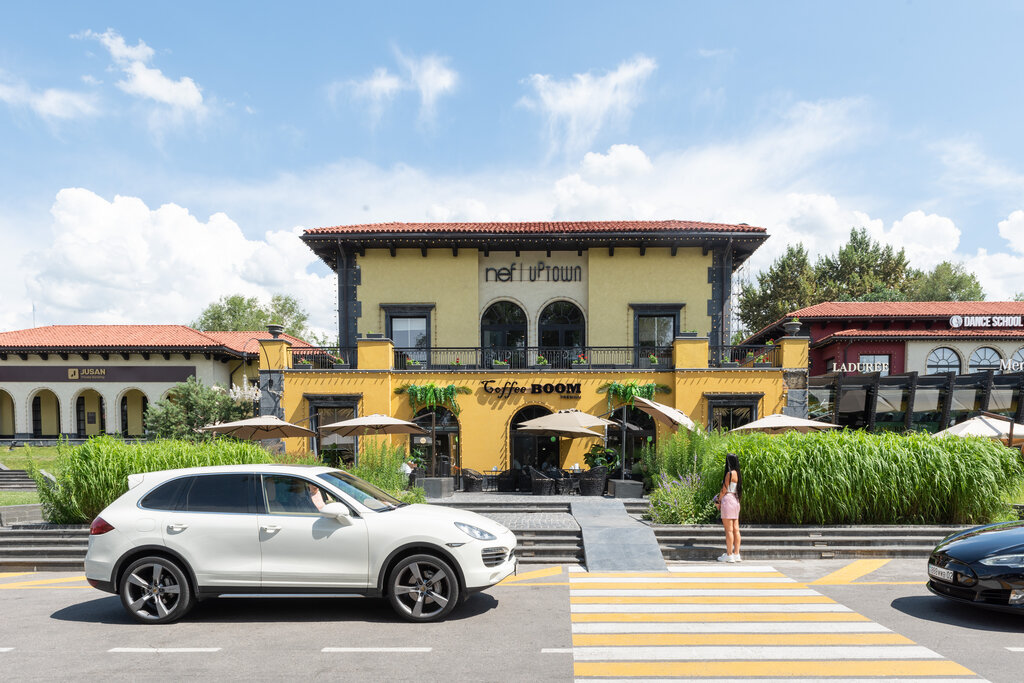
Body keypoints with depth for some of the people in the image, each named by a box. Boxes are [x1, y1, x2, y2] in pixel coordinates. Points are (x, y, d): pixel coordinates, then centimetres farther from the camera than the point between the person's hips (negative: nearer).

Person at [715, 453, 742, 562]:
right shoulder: (737, 473, 12)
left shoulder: (730, 473, -13)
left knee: (729, 530, -5)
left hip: (728, 500, -9)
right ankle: (736, 554, 11)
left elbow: (724, 490, -11)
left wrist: (718, 502, -1)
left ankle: (729, 555, -3)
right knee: (735, 529, 8)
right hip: (736, 501, 9)